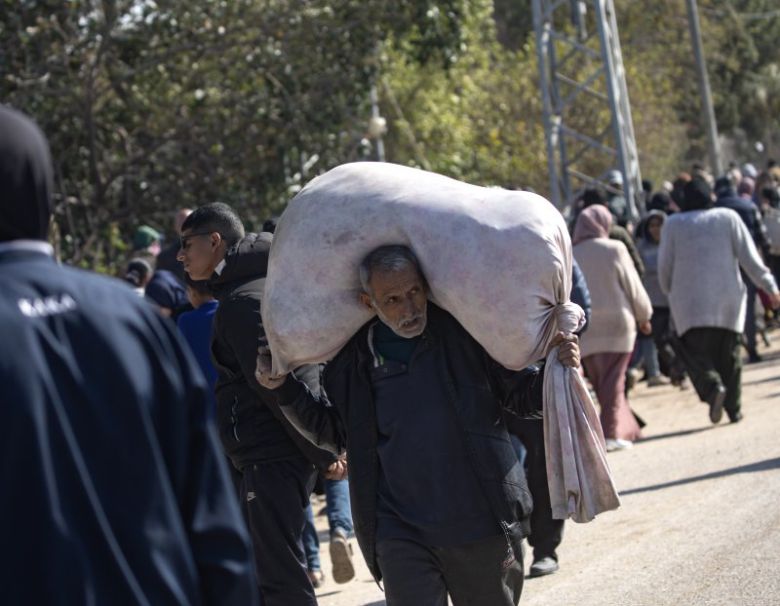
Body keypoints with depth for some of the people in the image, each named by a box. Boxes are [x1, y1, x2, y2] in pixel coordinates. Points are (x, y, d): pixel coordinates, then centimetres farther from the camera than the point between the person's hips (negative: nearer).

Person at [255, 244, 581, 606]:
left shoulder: (467, 333, -5)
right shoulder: (352, 362, 2)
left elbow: (522, 395, 6)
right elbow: (334, 433, 19)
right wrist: (284, 389, 9)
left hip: (483, 525, 0)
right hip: (401, 532, 1)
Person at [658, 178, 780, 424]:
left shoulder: (673, 224, 4)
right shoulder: (728, 217, 5)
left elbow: (665, 266, 4)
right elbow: (748, 257, 0)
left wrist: (670, 292, 20)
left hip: (690, 301, -2)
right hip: (727, 299, 2)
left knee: (695, 351, -3)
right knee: (728, 353, 10)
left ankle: (712, 386, -30)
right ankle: (734, 408, 8)